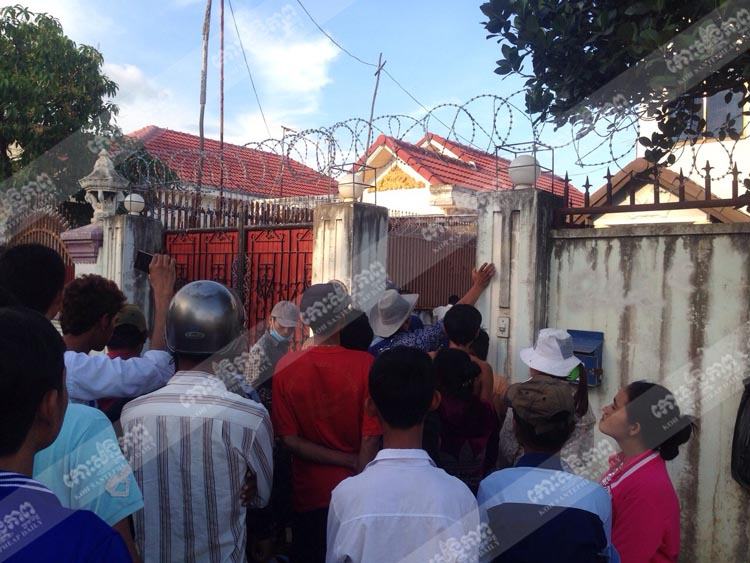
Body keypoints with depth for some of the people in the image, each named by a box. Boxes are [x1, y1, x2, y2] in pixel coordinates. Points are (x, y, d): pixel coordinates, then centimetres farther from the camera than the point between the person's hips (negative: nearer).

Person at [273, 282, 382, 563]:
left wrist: (348, 461, -11)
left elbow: (289, 439, -10)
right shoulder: (365, 364, -19)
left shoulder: (285, 366, -12)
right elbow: (371, 437, -17)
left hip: (308, 492, 1)